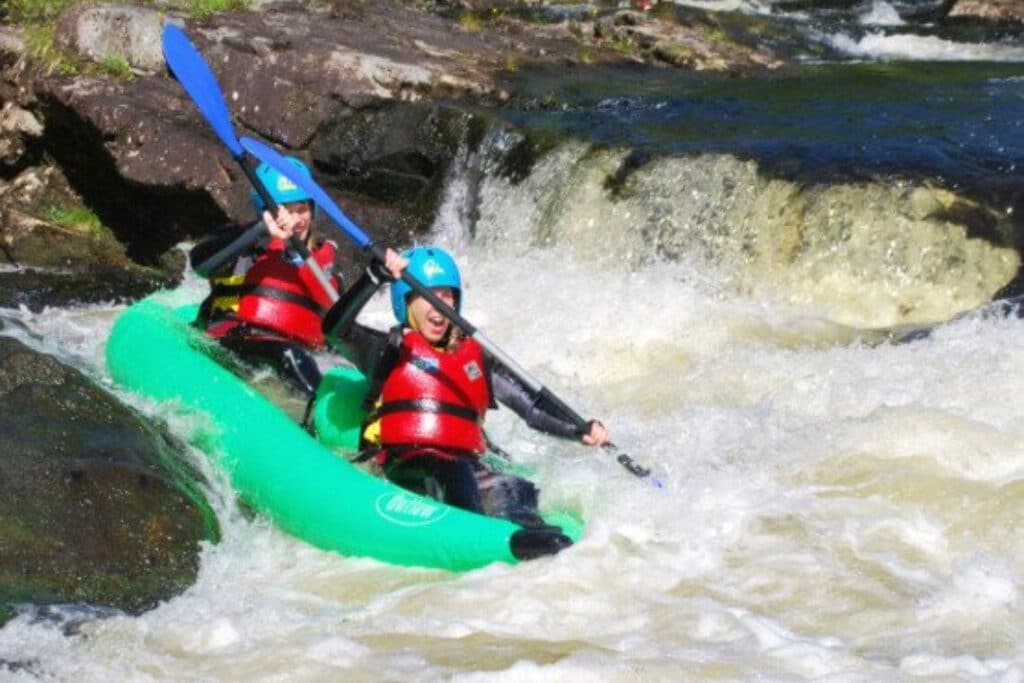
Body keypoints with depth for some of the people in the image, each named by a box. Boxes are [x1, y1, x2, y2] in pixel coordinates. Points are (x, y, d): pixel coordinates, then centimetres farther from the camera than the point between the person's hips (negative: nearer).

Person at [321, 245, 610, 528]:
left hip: (465, 464, 4)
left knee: (516, 491, -27)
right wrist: (377, 275, -17)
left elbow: (532, 407, 15)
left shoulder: (474, 357, 22)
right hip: (406, 470, -4)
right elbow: (334, 329, -6)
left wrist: (582, 430, -2)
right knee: (455, 473, -36)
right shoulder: (390, 351, 12)